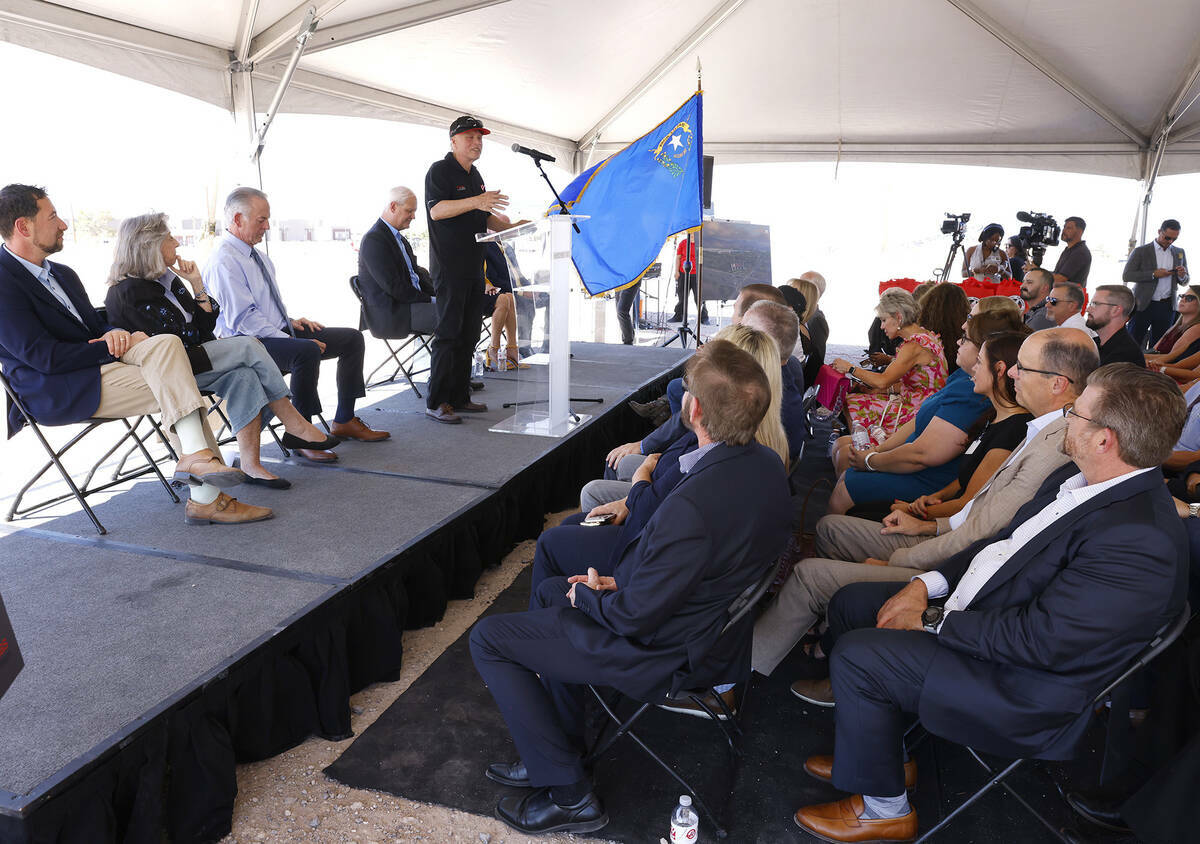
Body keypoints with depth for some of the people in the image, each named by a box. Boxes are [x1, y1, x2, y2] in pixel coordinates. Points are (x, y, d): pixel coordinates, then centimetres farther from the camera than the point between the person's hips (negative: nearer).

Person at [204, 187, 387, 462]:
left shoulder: (254, 253, 15)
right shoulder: (223, 261, -15)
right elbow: (243, 319, -22)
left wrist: (291, 321, 9)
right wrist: (289, 340, -24)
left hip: (279, 331, 10)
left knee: (352, 338, 4)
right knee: (307, 352, -38)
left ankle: (344, 421, 7)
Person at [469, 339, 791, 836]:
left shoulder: (691, 506, -37)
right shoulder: (766, 464, -8)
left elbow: (636, 616, -26)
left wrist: (588, 594, -6)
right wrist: (623, 581, -1)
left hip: (661, 650, -9)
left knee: (488, 638, 2)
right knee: (551, 590, 27)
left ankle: (569, 794, 9)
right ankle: (557, 752, 34)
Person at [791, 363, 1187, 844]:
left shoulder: (1143, 542, -29)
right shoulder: (1076, 480, 1)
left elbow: (1039, 638, -29)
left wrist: (932, 621, -18)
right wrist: (926, 586, -1)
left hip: (1024, 691, -10)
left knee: (857, 655, -20)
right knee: (850, 602, 10)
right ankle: (875, 753, 24)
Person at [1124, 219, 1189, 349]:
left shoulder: (1179, 253, 13)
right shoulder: (1141, 251, 0)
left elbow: (1184, 282, 20)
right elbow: (1126, 276, -8)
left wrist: (1182, 276, -4)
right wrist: (1153, 274, -17)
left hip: (1166, 306, 4)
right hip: (1143, 305, -4)